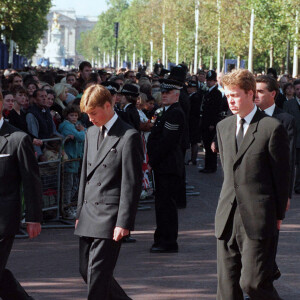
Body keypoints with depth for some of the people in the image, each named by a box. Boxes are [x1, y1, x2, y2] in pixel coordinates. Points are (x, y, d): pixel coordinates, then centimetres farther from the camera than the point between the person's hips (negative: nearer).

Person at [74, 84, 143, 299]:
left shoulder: (129, 136, -9)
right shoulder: (92, 133, 15)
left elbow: (132, 183, -12)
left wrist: (124, 223, -16)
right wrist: (80, 212, 18)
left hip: (110, 217, -8)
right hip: (89, 215, 8)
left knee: (98, 275, -9)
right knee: (86, 271, 11)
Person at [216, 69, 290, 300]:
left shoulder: (273, 128, -8)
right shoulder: (223, 127, 13)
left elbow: (282, 176, -5)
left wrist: (278, 216, -3)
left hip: (258, 219, -6)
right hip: (228, 218, 6)